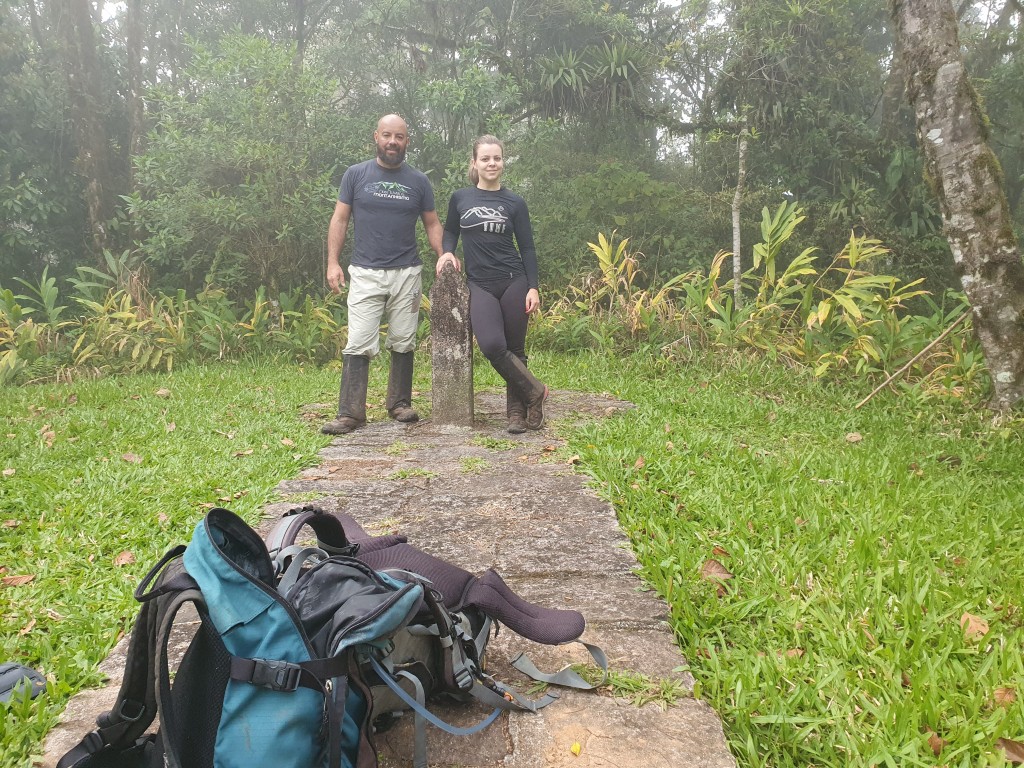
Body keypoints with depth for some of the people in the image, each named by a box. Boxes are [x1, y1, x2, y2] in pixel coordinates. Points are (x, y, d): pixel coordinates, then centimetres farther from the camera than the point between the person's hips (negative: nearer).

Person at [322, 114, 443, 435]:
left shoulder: (418, 181, 8)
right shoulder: (356, 174, 4)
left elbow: (432, 224, 11)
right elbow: (340, 219, 5)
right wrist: (333, 262, -4)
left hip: (407, 273, 2)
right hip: (366, 274, -2)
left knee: (403, 343, 7)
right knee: (358, 345, -7)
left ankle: (400, 404, 20)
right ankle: (350, 413, -5)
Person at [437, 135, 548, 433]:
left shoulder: (514, 203, 5)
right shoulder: (460, 198, 8)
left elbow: (527, 248, 5)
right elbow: (450, 231, 23)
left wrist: (533, 287, -4)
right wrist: (447, 251, 2)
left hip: (513, 282, 0)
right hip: (480, 286, 0)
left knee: (515, 349, 1)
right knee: (492, 345, -20)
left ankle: (516, 411, 15)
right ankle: (534, 391, 0)